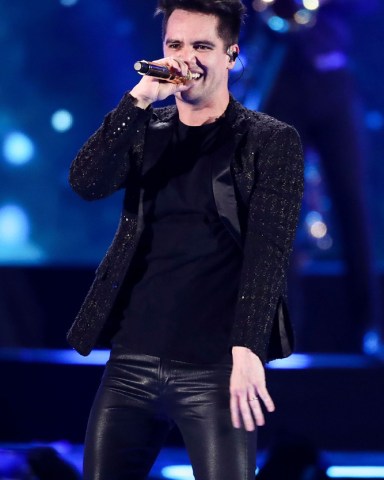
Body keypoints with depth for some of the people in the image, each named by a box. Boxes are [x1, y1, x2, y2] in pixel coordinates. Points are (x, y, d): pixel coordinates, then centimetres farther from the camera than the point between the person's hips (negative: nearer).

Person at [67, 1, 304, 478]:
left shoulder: (271, 140, 2)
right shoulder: (145, 129, 14)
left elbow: (268, 251, -8)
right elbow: (86, 183, -3)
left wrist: (247, 351, -20)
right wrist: (139, 98, -11)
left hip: (214, 368, -4)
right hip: (132, 361, 4)